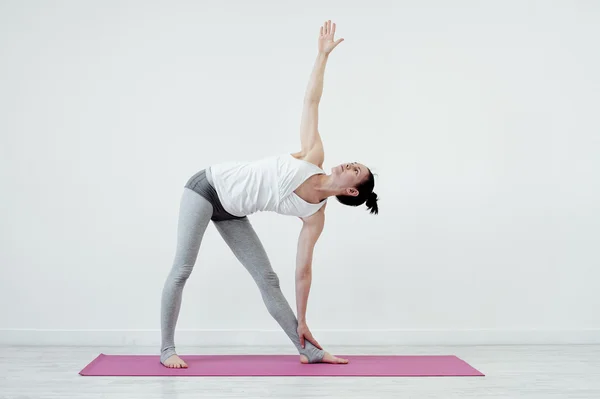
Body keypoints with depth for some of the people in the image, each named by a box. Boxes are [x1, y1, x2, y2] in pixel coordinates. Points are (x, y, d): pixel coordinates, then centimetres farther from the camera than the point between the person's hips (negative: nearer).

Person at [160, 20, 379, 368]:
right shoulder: (314, 156, -15)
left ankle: (308, 350, 4)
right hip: (208, 186, -3)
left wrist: (302, 322, -4)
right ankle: (167, 349, 5)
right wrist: (323, 53, -10)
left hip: (232, 213, 4)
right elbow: (311, 101, -9)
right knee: (182, 269, -8)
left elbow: (303, 270, -4)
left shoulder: (316, 217, -7)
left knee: (267, 278, -3)